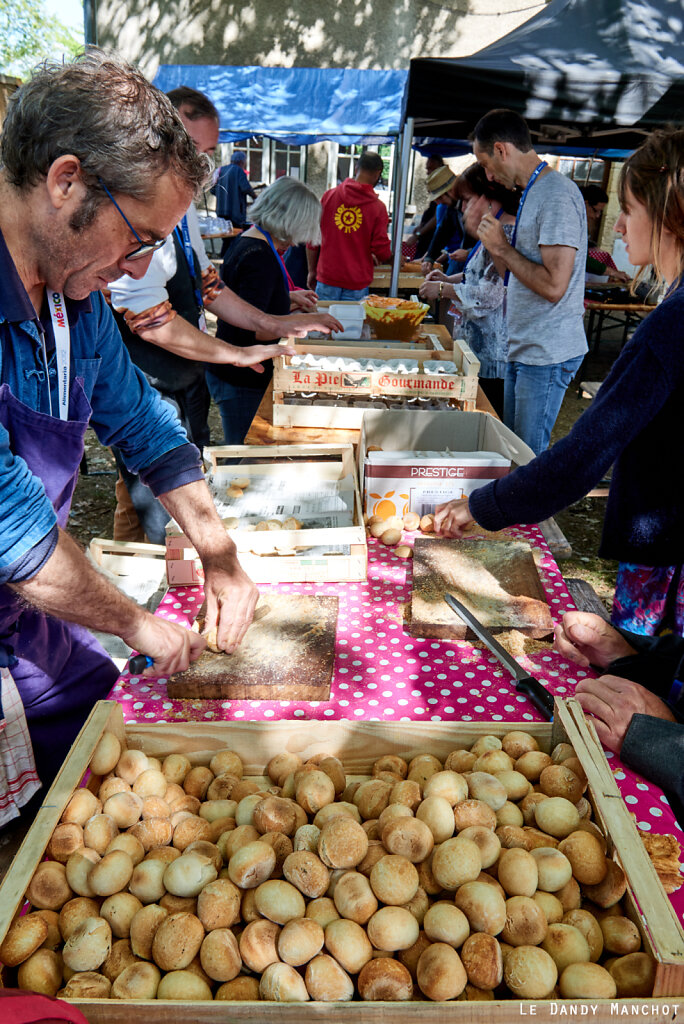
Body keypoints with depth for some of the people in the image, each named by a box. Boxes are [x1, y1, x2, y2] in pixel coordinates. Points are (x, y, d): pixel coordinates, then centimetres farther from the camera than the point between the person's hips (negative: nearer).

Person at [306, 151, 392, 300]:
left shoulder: (329, 195, 1)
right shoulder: (378, 207, -5)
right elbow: (382, 252, -6)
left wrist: (312, 271, 15)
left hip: (327, 278, 2)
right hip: (358, 282, -1)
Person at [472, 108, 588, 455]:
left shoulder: (557, 196, -16)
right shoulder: (533, 192, 16)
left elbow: (553, 286, -24)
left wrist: (502, 248, -14)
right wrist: (495, 246, 5)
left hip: (547, 356, -10)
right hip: (523, 349, 10)